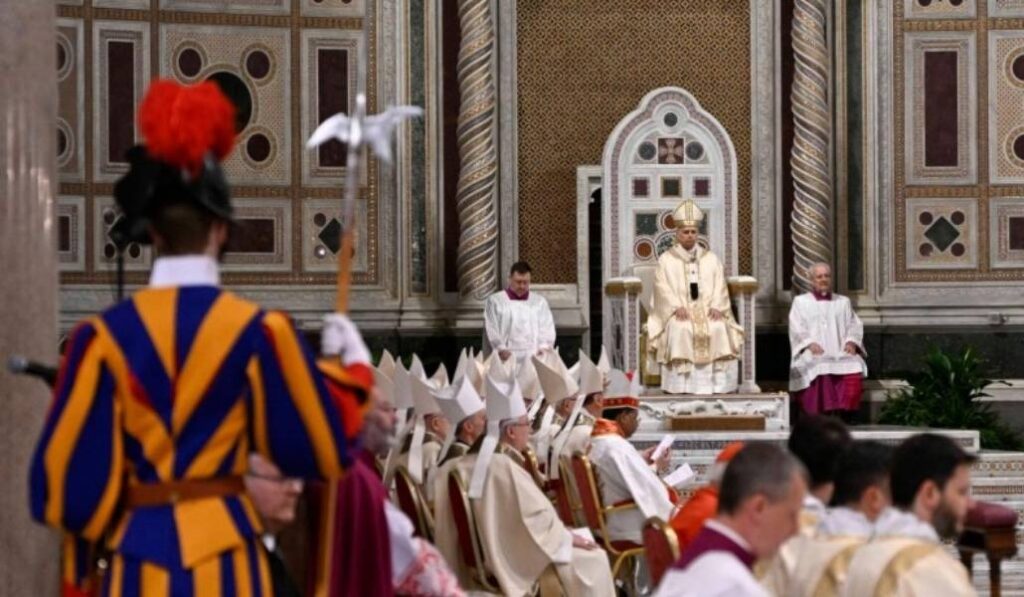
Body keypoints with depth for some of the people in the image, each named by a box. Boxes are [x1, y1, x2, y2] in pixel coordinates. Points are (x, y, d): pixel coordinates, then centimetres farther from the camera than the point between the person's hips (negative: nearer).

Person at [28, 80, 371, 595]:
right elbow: (322, 447, 3)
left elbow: (70, 471, -2)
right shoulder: (259, 330, -4)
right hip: (224, 553, -1)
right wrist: (353, 365, 19)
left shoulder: (104, 334, -2)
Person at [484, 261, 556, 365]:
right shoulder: (495, 301, 10)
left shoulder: (540, 302, 17)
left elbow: (547, 327, 9)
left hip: (534, 358, 2)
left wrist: (544, 347, -9)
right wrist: (501, 350, -12)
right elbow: (491, 329, 2)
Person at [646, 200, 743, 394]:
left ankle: (717, 386, -27)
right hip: (678, 313, -2)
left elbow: (720, 287, 8)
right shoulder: (666, 260, 9)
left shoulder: (711, 259, 16)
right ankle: (681, 386, -34)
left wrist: (716, 306, -12)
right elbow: (663, 288, -2)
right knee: (680, 330, -34)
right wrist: (677, 307, -19)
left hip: (707, 310, 2)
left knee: (719, 328, -29)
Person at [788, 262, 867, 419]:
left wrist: (851, 342, -6)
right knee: (818, 368, -37)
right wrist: (810, 344, -14)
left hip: (841, 354, 2)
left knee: (854, 366, -32)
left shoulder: (843, 302, 25)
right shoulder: (800, 302, 16)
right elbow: (797, 329, 4)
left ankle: (844, 417, -33)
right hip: (813, 355, -2)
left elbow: (854, 325, 16)